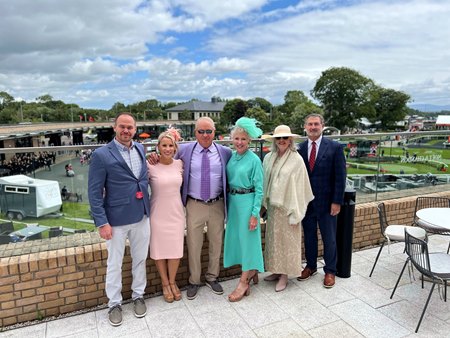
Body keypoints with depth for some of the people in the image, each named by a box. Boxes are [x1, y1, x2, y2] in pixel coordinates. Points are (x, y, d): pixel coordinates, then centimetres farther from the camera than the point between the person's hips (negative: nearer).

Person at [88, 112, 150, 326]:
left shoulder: (140, 149, 5)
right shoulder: (101, 154, -10)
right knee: (114, 264, 11)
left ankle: (138, 295, 37)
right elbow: (94, 192, -10)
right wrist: (102, 222, -14)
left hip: (142, 216, 5)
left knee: (140, 259, 17)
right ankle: (114, 303, 31)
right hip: (116, 219, -4)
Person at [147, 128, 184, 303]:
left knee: (175, 249, 10)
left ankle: (172, 282, 34)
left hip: (176, 213, 3)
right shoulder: (150, 166, -11)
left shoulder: (180, 164, -1)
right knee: (160, 250, 10)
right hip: (158, 214, -2)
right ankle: (165, 283, 32)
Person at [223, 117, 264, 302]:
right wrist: (227, 203, 7)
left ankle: (243, 282, 14)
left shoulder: (254, 160, -12)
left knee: (247, 238, 2)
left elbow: (259, 189, -12)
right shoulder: (230, 157, 6)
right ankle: (252, 272, 35)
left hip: (247, 202, -7)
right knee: (236, 237, 15)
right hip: (232, 201, 7)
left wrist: (255, 214, -16)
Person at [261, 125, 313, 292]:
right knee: (273, 239, 14)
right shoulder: (268, 158, 3)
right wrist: (264, 204, 9)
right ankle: (277, 271, 30)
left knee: (287, 240, 6)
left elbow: (300, 187, -10)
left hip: (288, 207, -5)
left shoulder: (296, 160, -11)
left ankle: (284, 275, 19)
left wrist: (296, 213, -12)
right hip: (273, 206, 5)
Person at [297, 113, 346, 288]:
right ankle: (311, 266, 34)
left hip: (326, 202, -2)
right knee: (309, 236, 15)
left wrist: (337, 202, -10)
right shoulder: (300, 148, 1)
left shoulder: (334, 147, -6)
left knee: (329, 238, 10)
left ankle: (330, 271, 27)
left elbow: (340, 177, -7)